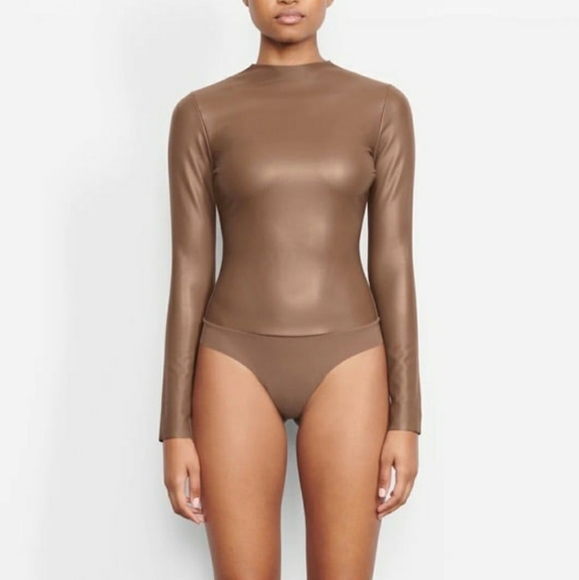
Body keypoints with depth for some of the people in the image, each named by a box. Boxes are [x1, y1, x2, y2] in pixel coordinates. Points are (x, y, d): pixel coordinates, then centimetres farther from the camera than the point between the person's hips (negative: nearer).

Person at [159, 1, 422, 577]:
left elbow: (394, 261, 1)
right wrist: (175, 427, -2)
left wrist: (406, 418, -3)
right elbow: (189, 271, 1)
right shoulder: (201, 113, 3)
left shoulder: (382, 106, 4)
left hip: (345, 365, 1)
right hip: (239, 366, 0)